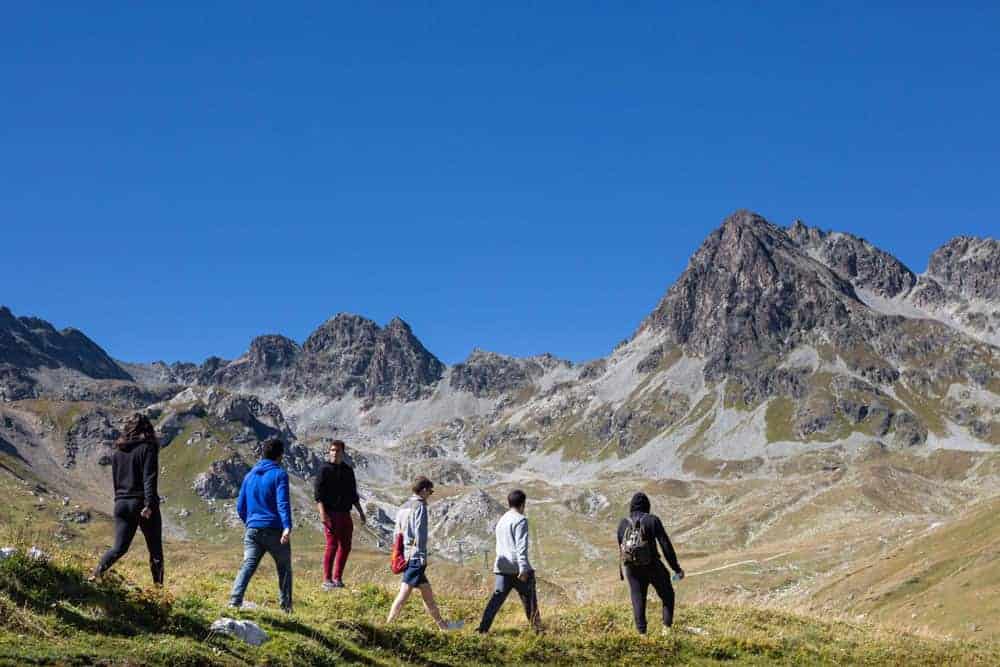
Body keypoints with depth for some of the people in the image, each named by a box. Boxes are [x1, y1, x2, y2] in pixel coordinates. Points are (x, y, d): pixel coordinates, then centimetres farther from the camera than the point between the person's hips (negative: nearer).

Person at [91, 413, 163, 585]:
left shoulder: (117, 452, 10)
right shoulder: (147, 448, -7)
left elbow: (115, 481, 15)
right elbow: (149, 479, -16)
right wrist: (149, 504, -21)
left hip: (122, 504, 5)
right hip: (142, 503, -5)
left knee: (119, 547, 6)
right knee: (155, 550, 7)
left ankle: (97, 573, -16)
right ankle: (158, 584, 7)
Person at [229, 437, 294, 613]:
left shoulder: (249, 476, 14)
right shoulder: (279, 474, -4)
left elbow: (240, 507, 18)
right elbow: (283, 503, -17)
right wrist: (287, 527, -27)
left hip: (252, 530, 4)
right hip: (274, 530, -4)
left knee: (247, 566, -4)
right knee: (284, 569, 11)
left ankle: (235, 602, -22)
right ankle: (286, 607, 14)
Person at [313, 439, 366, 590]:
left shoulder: (348, 470, 14)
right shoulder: (325, 470, -5)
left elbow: (353, 494, 22)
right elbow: (317, 493, -11)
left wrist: (360, 512, 19)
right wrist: (322, 513, -21)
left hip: (345, 514, 6)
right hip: (331, 514, -6)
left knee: (345, 547, 7)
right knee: (332, 546, -8)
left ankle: (337, 578, 16)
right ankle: (327, 580, -2)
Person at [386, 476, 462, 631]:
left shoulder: (403, 507, 18)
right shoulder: (420, 507, -8)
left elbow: (397, 533, 18)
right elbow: (420, 533, -16)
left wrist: (399, 556, 21)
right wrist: (423, 556, -16)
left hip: (405, 555, 9)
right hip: (415, 557, -9)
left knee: (427, 593, 12)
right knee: (404, 593, -11)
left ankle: (443, 625, 17)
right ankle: (388, 624, -13)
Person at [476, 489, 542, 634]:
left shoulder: (501, 521, 19)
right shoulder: (520, 520, -7)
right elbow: (521, 546, -17)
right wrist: (523, 568, -22)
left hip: (502, 568, 6)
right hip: (518, 568, -6)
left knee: (497, 598, 0)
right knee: (529, 600, 7)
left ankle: (483, 627, -11)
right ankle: (537, 628, 14)